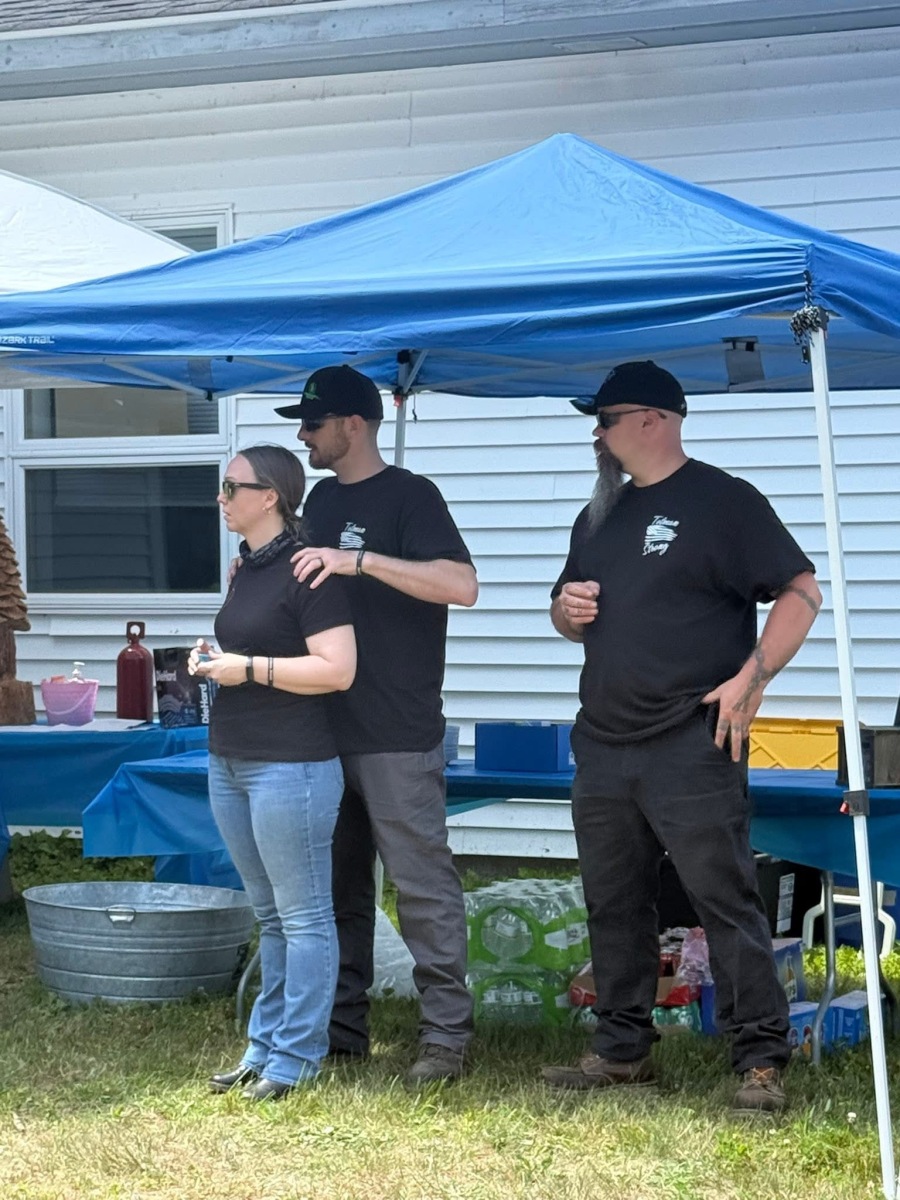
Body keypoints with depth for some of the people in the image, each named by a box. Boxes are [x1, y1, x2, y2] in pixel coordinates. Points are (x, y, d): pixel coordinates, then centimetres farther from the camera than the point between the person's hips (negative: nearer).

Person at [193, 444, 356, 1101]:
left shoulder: (307, 571, -14)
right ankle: (265, 1045, 21)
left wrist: (248, 668, -18)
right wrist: (214, 659, 8)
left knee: (302, 917, -1)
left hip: (291, 767, -9)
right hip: (230, 763, 10)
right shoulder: (246, 568, 14)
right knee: (270, 915, 15)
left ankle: (296, 1056, 4)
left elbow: (337, 669, -21)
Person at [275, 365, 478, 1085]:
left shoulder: (408, 497, -9)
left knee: (422, 885, -5)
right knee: (340, 887, 12)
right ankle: (343, 1027, 20)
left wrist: (360, 560, -29)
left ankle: (446, 1034, 0)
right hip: (326, 730, 8)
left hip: (396, 737, -8)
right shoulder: (324, 498, 15)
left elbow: (462, 585, -23)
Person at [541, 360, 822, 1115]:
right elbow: (570, 618, 27)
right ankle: (622, 1050, 22)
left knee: (725, 899, -8)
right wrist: (567, 609, 3)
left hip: (692, 747, -8)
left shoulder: (723, 501, -5)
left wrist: (753, 676, -18)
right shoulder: (600, 516, 17)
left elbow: (801, 592, -8)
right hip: (602, 747, 8)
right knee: (613, 904, 12)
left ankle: (762, 1060, -5)